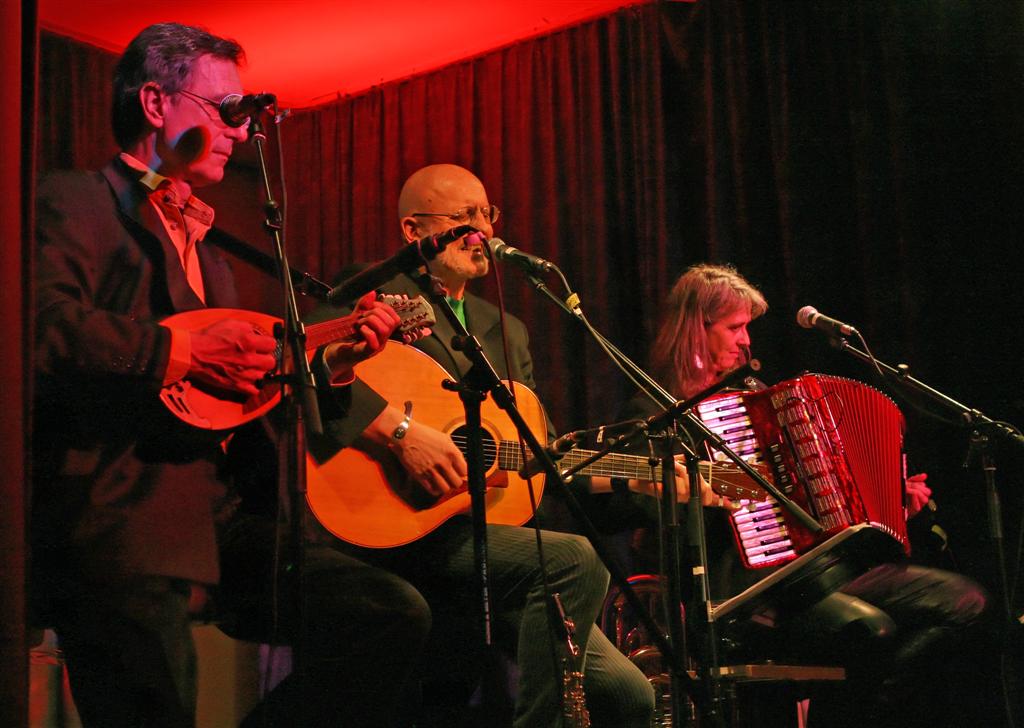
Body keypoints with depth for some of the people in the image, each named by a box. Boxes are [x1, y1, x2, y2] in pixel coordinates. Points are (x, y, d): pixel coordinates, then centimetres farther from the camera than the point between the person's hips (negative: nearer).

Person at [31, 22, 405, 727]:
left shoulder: (206, 251, 25)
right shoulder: (79, 201, -3)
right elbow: (42, 324, -23)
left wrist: (335, 358, 12)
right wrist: (181, 350, -19)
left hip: (184, 531, 9)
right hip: (113, 535, -9)